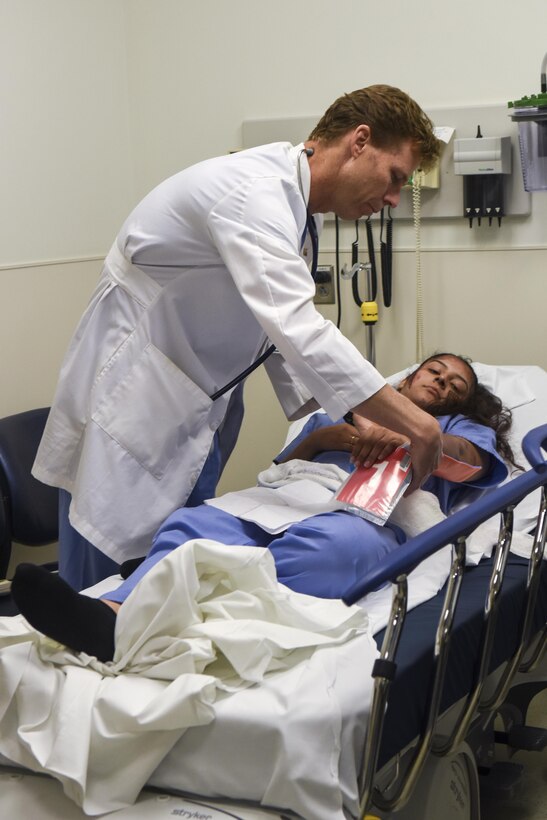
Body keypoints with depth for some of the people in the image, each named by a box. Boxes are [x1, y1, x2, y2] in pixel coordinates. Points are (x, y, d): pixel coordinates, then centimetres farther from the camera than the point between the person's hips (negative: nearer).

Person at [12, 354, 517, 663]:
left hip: (372, 516, -4)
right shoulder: (334, 416, 42)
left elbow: (473, 459, 11)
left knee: (324, 547, -41)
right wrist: (325, 436, 6)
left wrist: (403, 436, -7)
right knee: (195, 524, -29)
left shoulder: (456, 428, 36)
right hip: (288, 500, 4)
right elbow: (283, 465, 25)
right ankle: (113, 615, -57)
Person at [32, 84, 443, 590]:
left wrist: (349, 421, 0)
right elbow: (294, 330, -33)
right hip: (129, 409, -9)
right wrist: (408, 420, -29)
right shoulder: (255, 188, -22)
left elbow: (283, 332, 13)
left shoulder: (291, 207, 10)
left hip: (194, 414, 9)